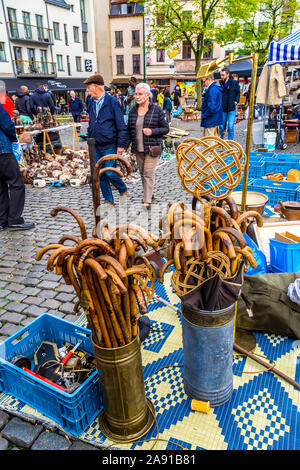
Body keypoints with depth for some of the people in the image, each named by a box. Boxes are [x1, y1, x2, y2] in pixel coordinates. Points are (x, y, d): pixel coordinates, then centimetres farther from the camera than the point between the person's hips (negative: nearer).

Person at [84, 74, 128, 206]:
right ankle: (109, 200, 21)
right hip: (95, 146, 6)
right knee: (100, 175, 7)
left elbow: (121, 126, -9)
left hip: (109, 146, -6)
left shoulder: (112, 101, -8)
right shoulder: (91, 102, 11)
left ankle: (123, 190, 21)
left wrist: (121, 145, -13)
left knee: (110, 173, -8)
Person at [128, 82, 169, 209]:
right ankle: (148, 194, 31)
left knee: (149, 173, -9)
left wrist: (152, 131, -18)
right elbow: (129, 130, 15)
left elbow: (166, 128, -2)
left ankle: (147, 201, -6)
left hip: (152, 148, -5)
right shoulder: (133, 111, 8)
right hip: (138, 148, 5)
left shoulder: (157, 110, -5)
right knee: (142, 172, 12)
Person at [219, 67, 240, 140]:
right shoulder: (220, 84, 3)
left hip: (231, 109, -2)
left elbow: (238, 93, 13)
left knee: (230, 127, -6)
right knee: (221, 127, 7)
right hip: (222, 109, 2)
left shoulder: (234, 83, -1)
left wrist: (236, 101, 0)